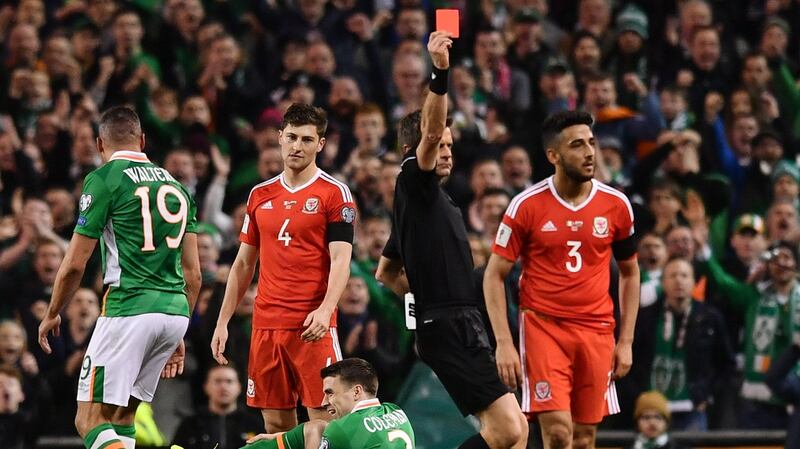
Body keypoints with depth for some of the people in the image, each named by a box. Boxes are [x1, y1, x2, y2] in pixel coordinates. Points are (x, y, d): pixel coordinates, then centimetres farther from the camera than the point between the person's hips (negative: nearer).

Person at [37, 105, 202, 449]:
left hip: (129, 308, -7)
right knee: (121, 416, 18)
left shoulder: (104, 180, -2)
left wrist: (52, 315, 13)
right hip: (175, 311, 7)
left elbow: (75, 263, -3)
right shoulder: (176, 185, 18)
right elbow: (192, 273, 18)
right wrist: (178, 338, 25)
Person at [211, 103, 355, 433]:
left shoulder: (334, 193, -1)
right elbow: (244, 263, 19)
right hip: (266, 324, 5)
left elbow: (340, 260, -9)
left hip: (312, 327, -5)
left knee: (323, 419, -9)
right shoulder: (260, 195, 14)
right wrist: (223, 322, 13)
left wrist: (325, 309, -24)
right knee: (275, 423, 5)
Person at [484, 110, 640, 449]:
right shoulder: (527, 205, -6)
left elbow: (629, 272, 16)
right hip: (543, 327, -3)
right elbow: (494, 276, -1)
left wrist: (626, 341, 9)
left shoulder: (616, 205, 3)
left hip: (597, 332, 3)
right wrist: (503, 343, -10)